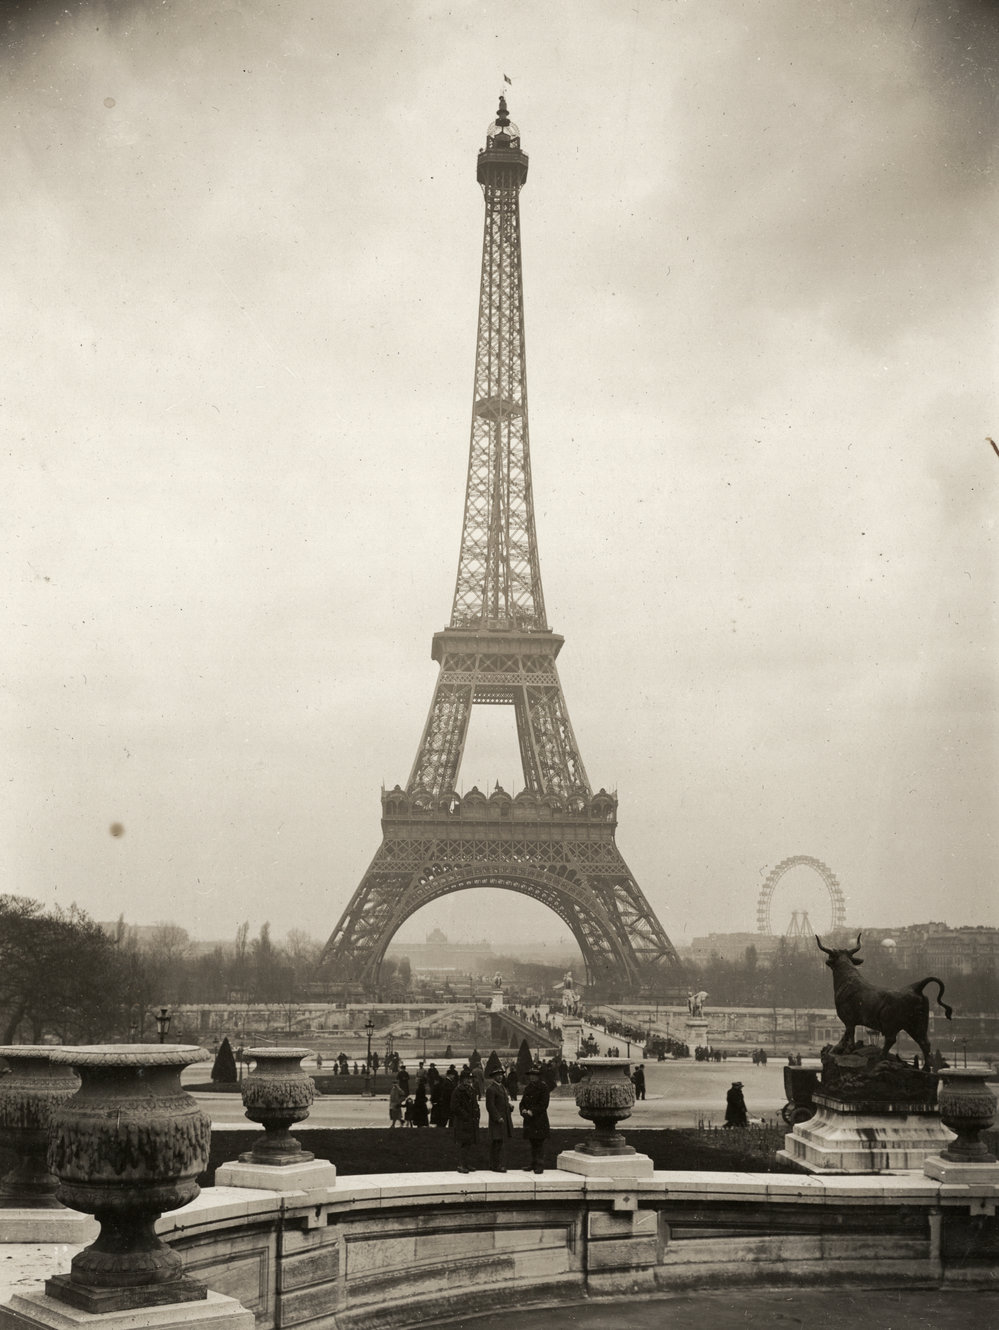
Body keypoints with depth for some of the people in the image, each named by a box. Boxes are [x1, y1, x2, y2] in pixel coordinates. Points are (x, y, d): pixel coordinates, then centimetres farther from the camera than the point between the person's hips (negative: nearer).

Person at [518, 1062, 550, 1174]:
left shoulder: (543, 1088, -7)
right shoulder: (528, 1088, 14)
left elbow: (543, 1104, -12)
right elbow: (523, 1102, 16)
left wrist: (532, 1112, -18)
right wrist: (523, 1110, -5)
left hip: (540, 1120, -7)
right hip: (529, 1121, 7)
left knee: (539, 1143, -6)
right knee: (532, 1143, 11)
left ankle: (540, 1166, -3)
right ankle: (533, 1164, 18)